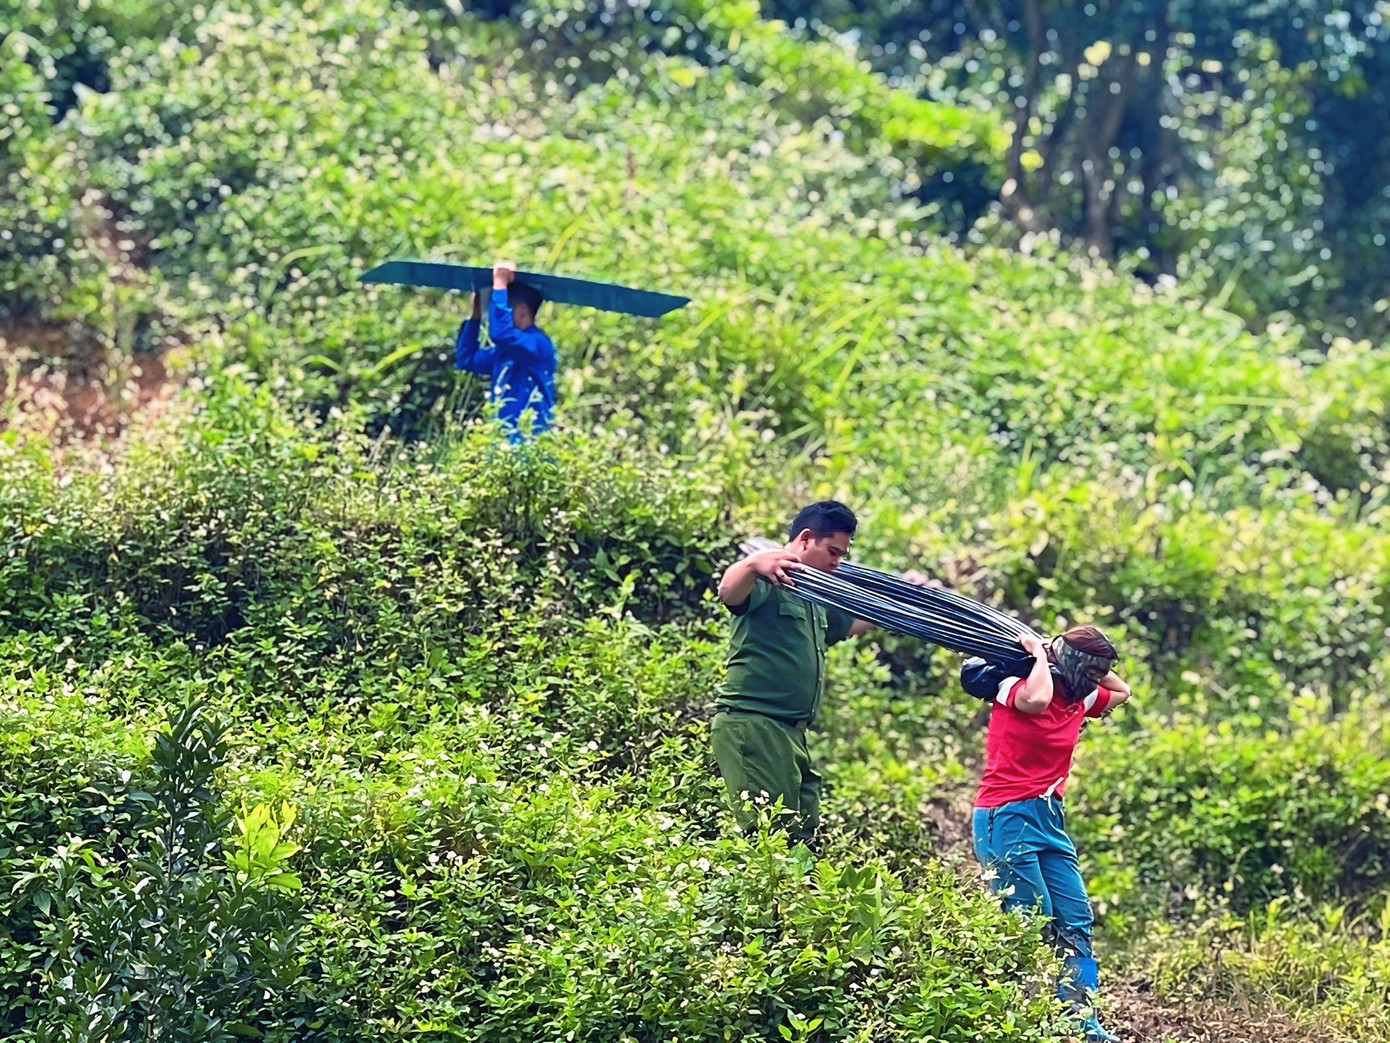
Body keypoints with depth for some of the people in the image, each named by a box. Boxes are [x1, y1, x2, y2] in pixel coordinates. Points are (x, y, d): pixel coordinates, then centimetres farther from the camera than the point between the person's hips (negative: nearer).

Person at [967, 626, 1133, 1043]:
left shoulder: (1079, 700, 12)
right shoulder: (1015, 688, -10)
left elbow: (1121, 691, 30)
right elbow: (1036, 700, -34)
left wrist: (1091, 665, 14)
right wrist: (1040, 656, -17)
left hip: (1050, 820, 8)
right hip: (1007, 819, -8)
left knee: (1076, 922, 2)